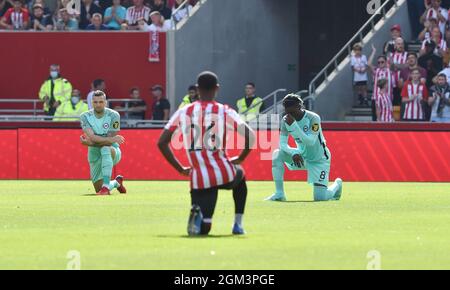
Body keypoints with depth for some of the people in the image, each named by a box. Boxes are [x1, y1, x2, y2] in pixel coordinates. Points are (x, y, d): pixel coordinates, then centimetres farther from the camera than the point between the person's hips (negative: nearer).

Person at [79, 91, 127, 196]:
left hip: (113, 152, -4)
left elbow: (109, 143, -20)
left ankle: (106, 186, -40)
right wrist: (112, 139, -34)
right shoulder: (85, 117, -9)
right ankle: (116, 183, 38)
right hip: (94, 155, 4)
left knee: (105, 149, -41)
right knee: (99, 190, 2)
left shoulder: (113, 116, -16)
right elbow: (92, 137, -25)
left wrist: (88, 143, -24)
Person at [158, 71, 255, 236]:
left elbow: (161, 143, 6)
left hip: (199, 179, 1)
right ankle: (238, 225, 26)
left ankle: (197, 213, -25)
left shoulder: (183, 113, 7)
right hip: (224, 175, -1)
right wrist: (239, 159, 9)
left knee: (202, 229, 10)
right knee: (239, 174, 37)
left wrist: (180, 169, 14)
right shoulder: (225, 112, 0)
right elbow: (250, 137, -8)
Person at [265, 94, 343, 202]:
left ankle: (336, 185, 24)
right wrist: (294, 153, -33)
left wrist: (293, 125, -40)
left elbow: (311, 142, -35)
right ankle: (279, 194, -14)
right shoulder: (286, 120, -11)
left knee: (320, 197, -13)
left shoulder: (313, 118, -26)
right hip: (302, 156, 5)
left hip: (319, 160, -5)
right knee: (277, 154, -20)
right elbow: (282, 143, -12)